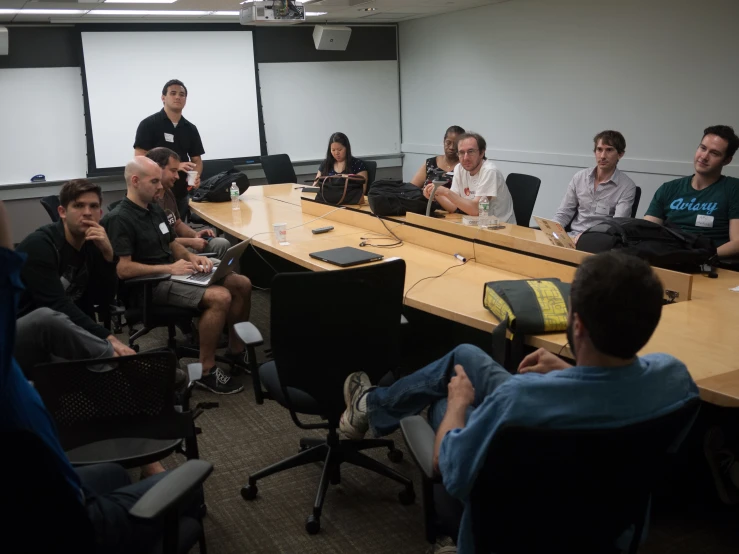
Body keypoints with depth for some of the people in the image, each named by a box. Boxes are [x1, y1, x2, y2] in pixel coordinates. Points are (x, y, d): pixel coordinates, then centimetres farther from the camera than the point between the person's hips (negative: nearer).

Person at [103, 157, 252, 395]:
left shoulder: (156, 210, 12)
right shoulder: (120, 219, -15)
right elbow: (123, 269, -23)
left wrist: (192, 257, 0)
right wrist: (169, 269, -23)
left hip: (173, 273, 9)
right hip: (151, 283, -9)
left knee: (242, 284, -1)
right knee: (220, 297, -29)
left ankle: (236, 351, 12)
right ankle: (206, 371, -18)